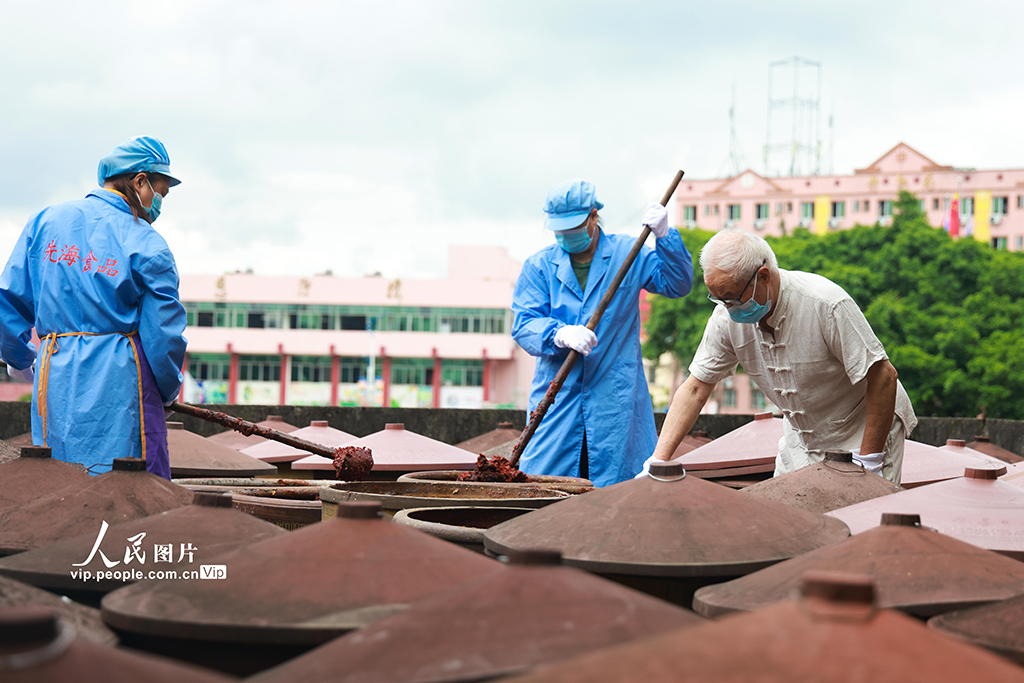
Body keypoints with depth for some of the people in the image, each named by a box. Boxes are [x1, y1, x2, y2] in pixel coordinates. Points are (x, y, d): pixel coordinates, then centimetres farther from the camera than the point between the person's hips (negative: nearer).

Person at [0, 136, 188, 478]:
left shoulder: (45, 221, 9)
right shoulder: (147, 245, -4)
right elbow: (163, 332, -6)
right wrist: (168, 392, 11)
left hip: (54, 380, 5)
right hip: (119, 379, -5)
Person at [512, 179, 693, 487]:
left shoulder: (628, 254, 7)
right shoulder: (539, 266, 6)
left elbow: (677, 284, 0)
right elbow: (523, 325, -4)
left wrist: (664, 236, -13)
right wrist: (560, 334, -24)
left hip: (616, 397, 0)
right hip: (557, 395, 1)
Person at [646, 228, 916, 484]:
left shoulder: (826, 305, -30)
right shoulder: (727, 316, -14)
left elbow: (883, 376, -25)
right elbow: (695, 388, -7)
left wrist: (869, 462, -23)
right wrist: (658, 461, -17)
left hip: (868, 430, -5)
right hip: (801, 435, 5)